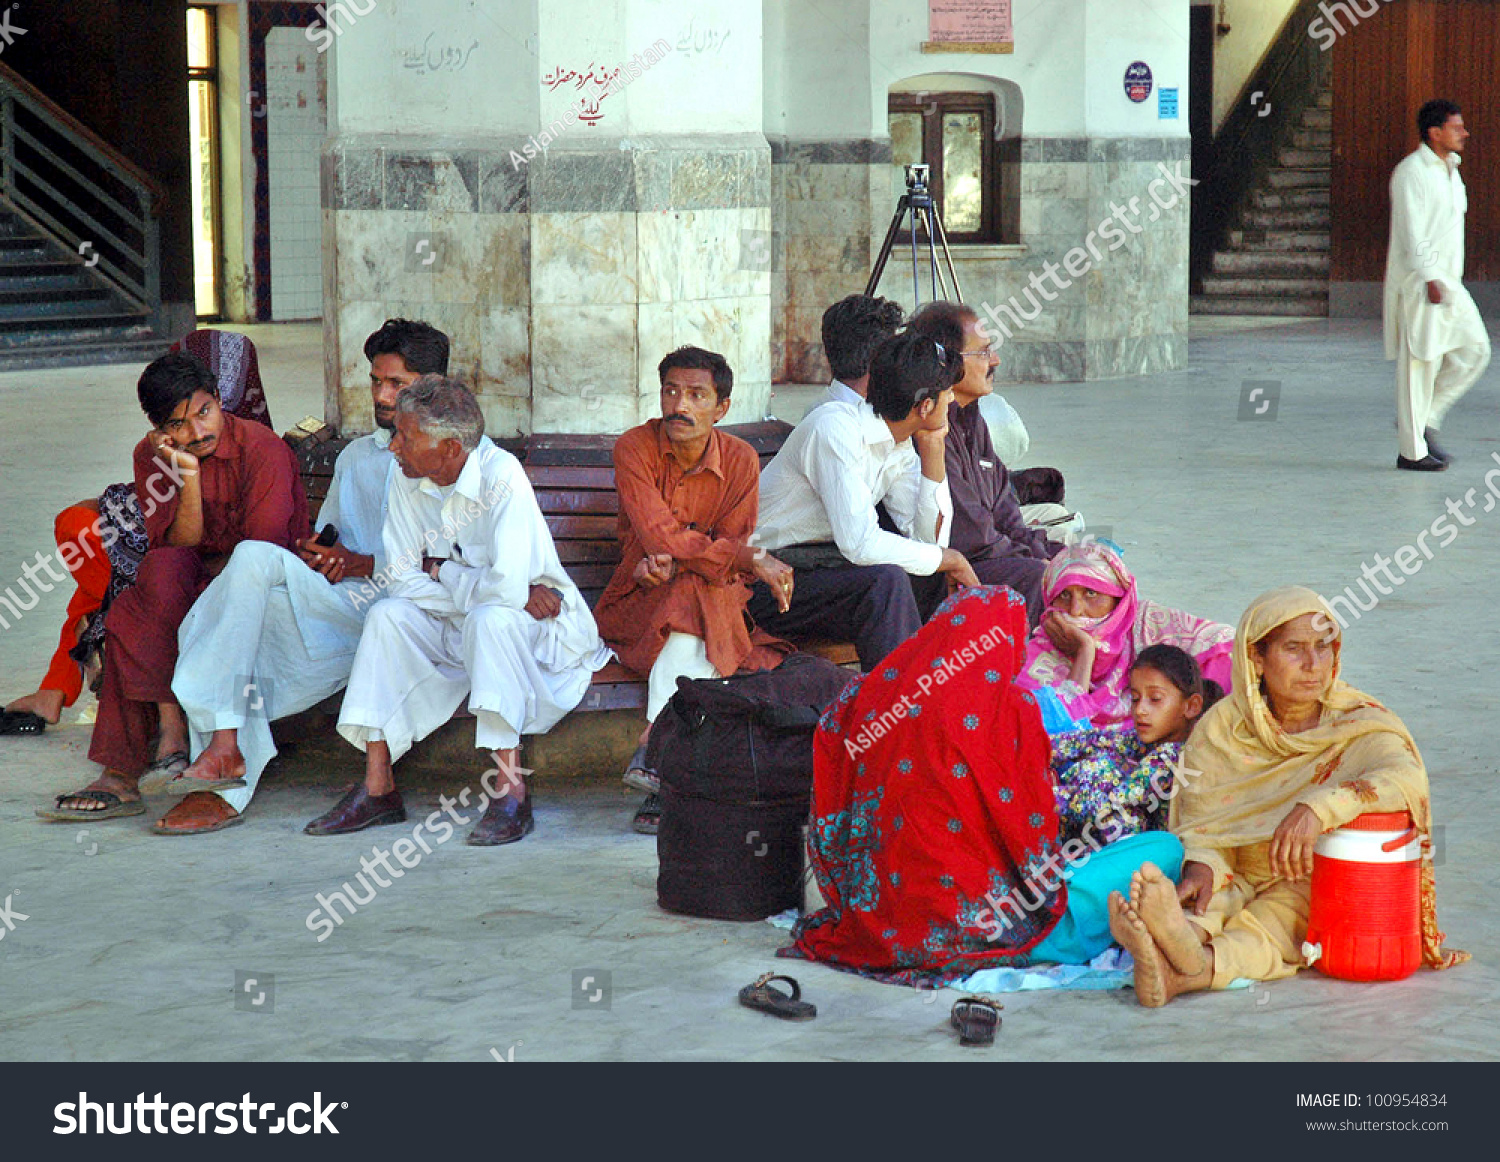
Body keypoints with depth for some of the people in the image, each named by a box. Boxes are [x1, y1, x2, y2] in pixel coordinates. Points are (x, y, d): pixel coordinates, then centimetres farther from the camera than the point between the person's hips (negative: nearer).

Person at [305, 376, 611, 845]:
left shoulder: (501, 476, -24)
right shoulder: (406, 481, -4)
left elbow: (508, 589, -34)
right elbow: (400, 580, -7)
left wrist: (442, 574, -15)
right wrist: (476, 587, -20)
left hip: (535, 630, -6)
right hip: (456, 631, 6)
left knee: (490, 618, -36)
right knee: (389, 615, -18)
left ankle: (511, 791, -34)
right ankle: (378, 788, -18)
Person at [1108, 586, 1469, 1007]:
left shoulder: (1360, 723, -4)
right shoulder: (1222, 728, 2)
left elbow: (1408, 775, -26)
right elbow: (1201, 822, -1)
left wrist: (1319, 807, -42)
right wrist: (1203, 866, -27)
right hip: (1240, 882, 2)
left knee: (1274, 918, -35)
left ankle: (1187, 970, -65)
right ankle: (1183, 934, -68)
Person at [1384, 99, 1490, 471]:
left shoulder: (1449, 170, 17)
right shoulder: (1411, 172, -11)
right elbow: (1412, 231, -19)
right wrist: (1430, 279, -26)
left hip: (1447, 282, 9)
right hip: (1418, 281, -9)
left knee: (1474, 350, 3)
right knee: (1419, 362, -5)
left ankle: (1421, 419, 12)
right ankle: (1412, 451, 1)